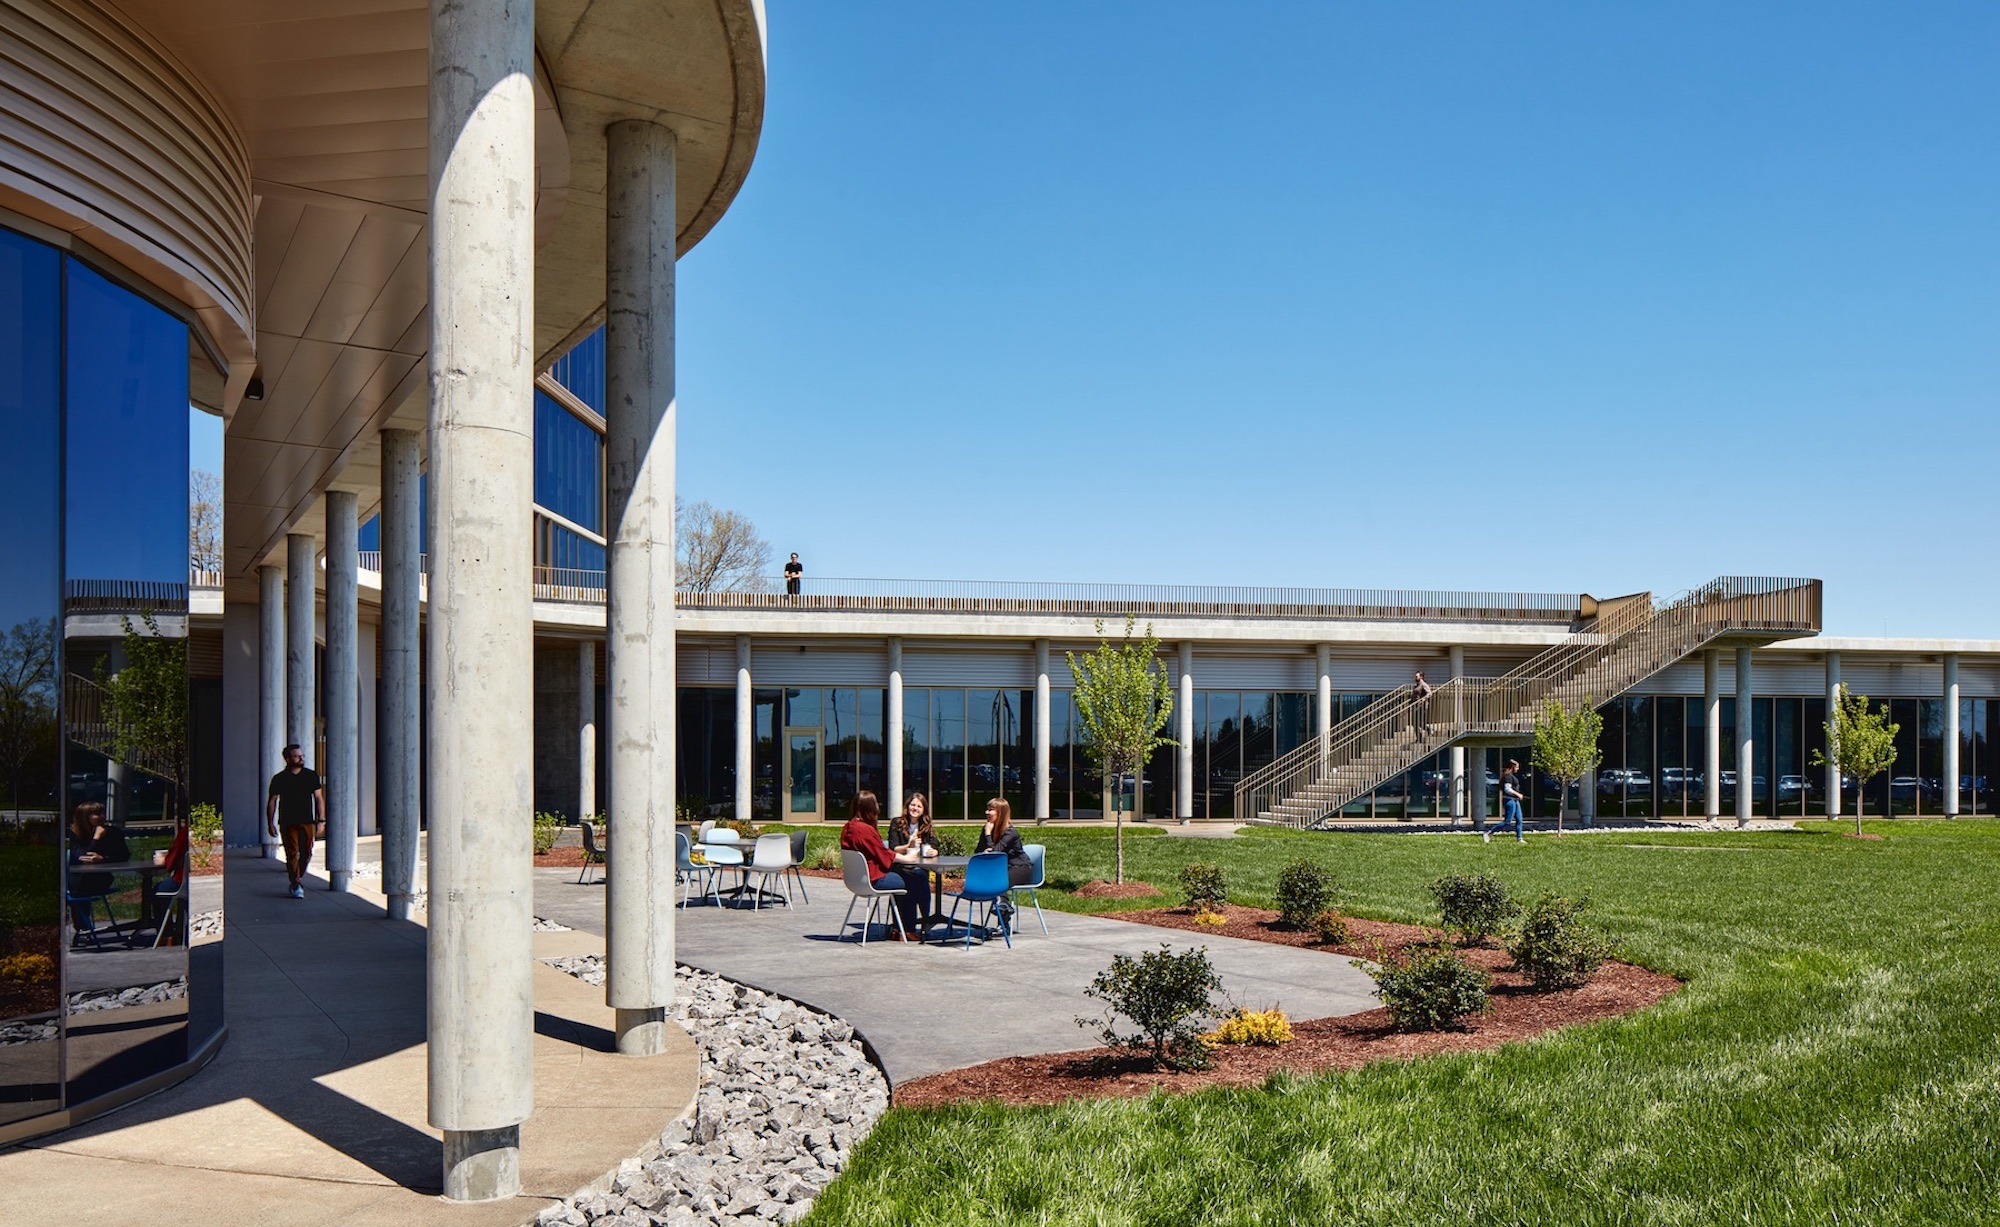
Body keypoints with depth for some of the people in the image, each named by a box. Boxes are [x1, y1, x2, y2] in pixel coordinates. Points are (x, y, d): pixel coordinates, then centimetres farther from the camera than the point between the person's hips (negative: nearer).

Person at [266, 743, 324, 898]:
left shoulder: (312, 775, 8)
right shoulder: (279, 779, 2)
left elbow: (319, 798, 10)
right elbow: (272, 801, 6)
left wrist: (320, 820, 3)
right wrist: (270, 823, 1)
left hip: (307, 822, 2)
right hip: (287, 823, -2)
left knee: (306, 855, 4)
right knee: (293, 854, -10)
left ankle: (296, 881, 25)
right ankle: (296, 886, -5)